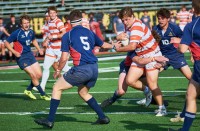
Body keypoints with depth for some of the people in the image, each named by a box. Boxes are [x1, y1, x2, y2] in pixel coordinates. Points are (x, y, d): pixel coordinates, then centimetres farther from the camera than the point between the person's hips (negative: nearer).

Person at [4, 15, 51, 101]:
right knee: (33, 75, -10)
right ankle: (43, 94, 3)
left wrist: (39, 49, 12)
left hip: (30, 55, 7)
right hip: (21, 57, -7)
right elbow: (6, 43, -10)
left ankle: (28, 90, 24)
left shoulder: (31, 32, 3)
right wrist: (14, 52, -18)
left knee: (39, 74, 3)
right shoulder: (16, 33, -15)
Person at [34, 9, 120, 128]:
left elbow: (64, 58, -4)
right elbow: (103, 45, 30)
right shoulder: (90, 33, 14)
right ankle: (103, 117, 25)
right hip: (94, 69, 6)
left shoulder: (67, 36, -1)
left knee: (57, 88, 8)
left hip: (81, 69, -6)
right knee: (83, 92, 29)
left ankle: (50, 120, 4)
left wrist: (58, 70, 13)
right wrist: (114, 45, 52)